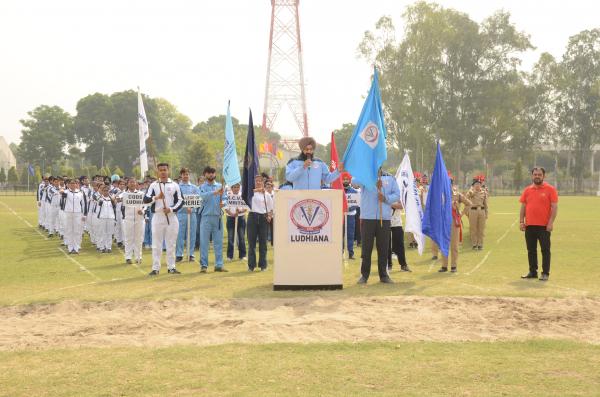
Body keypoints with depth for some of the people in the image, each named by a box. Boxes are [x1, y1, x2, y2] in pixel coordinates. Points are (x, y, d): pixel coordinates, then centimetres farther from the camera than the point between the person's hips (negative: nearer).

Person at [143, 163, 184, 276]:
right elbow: (145, 199, -5)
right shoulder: (153, 185, 4)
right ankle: (155, 268, 3)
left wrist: (171, 209, -11)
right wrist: (156, 197, -23)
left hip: (171, 217, 1)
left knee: (171, 244, 4)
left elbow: (180, 201, 4)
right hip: (157, 216, -1)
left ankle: (171, 267, 11)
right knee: (156, 244, 0)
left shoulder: (174, 185, 7)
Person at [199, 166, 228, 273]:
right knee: (204, 242, -1)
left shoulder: (220, 186, 11)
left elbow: (224, 198, 7)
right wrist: (215, 192, -34)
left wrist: (223, 203, -16)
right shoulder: (203, 186, 0)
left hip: (218, 216, 3)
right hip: (206, 216, -3)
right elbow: (204, 196, -20)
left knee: (218, 242, 6)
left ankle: (219, 265, 11)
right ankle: (204, 265, 2)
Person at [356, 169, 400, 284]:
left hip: (384, 218, 2)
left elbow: (397, 195, 7)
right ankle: (364, 274, 9)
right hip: (367, 217, -2)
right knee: (366, 247, 2)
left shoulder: (390, 178, 10)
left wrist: (386, 198, -13)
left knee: (383, 247, 6)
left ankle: (383, 274, 15)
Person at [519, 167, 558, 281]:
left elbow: (554, 207, -6)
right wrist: (521, 221, 4)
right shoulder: (527, 190, 9)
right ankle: (532, 272, 19)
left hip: (544, 226, -5)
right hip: (529, 225, 5)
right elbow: (523, 207, 12)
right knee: (531, 250, 10)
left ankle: (545, 273, 5)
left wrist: (551, 222, -14)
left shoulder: (550, 189, -3)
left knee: (545, 249, 0)